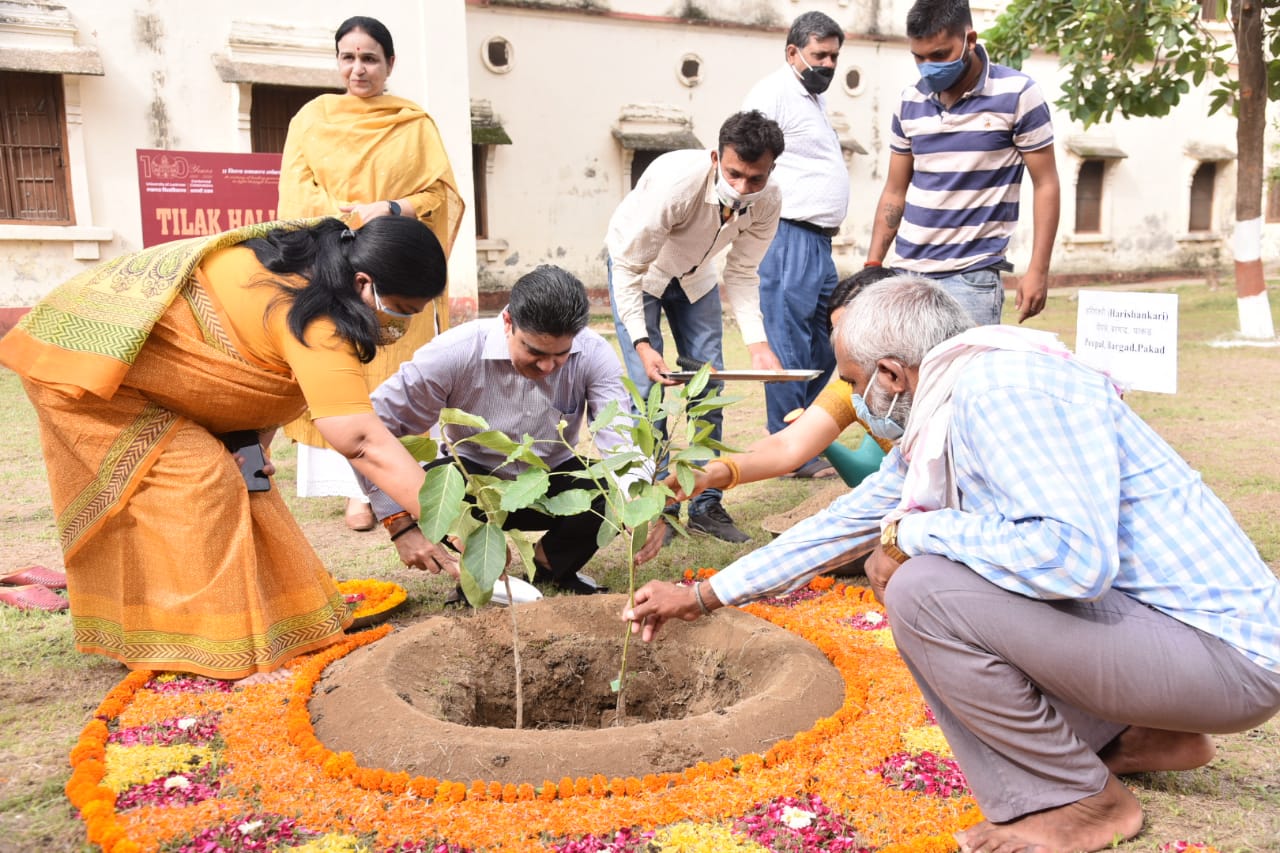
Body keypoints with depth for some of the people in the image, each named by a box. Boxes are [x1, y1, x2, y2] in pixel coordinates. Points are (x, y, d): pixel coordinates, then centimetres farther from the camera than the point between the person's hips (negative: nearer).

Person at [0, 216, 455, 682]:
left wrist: (254, 445, -13)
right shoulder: (312, 319, -33)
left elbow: (274, 378, 2)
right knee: (196, 482, -16)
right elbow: (361, 439, -39)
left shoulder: (306, 268, -3)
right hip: (87, 355, -10)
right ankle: (206, 643, -5)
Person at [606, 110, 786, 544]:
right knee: (648, 388, -14)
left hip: (694, 274, 5)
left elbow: (741, 273, -12)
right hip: (636, 269, -4)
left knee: (710, 384, 1)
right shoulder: (674, 183, -38)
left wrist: (757, 342, -25)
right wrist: (642, 343, -41)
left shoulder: (767, 201, -23)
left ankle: (707, 505, 12)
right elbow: (629, 267, -31)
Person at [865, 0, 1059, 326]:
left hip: (971, 275, -4)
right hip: (906, 272, 4)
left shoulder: (1017, 93, -5)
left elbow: (1045, 184, -2)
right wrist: (872, 266, 6)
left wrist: (1038, 271, -9)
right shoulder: (910, 101, 7)